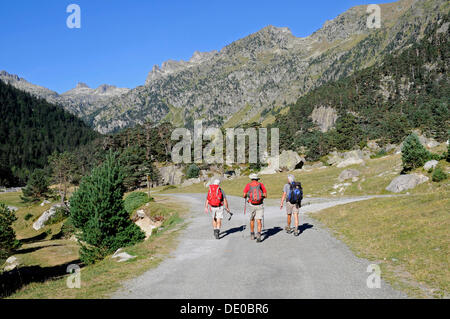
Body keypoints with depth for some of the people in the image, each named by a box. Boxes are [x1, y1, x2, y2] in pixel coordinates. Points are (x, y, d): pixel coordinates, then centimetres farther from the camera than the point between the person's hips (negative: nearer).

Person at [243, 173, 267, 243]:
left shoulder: (248, 185, 1)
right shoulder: (261, 185, 2)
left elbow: (244, 195, -1)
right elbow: (265, 195, 1)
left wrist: (246, 196, 22)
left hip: (252, 205, 1)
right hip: (260, 205, -1)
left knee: (252, 220, 20)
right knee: (258, 221, -2)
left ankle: (252, 235, 32)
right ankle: (258, 234, -22)